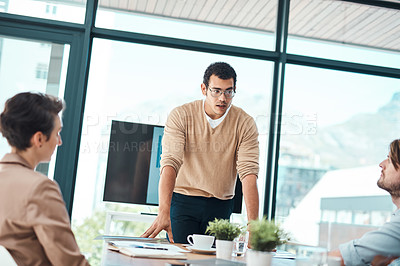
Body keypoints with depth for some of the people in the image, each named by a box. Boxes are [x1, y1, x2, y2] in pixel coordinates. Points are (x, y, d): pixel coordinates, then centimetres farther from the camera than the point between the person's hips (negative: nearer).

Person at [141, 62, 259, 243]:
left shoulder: (245, 124, -7)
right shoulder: (180, 116, -11)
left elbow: (249, 173, -15)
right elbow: (170, 162, -21)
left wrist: (253, 223, -28)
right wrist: (163, 213, -34)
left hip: (221, 206, 1)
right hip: (183, 201, -1)